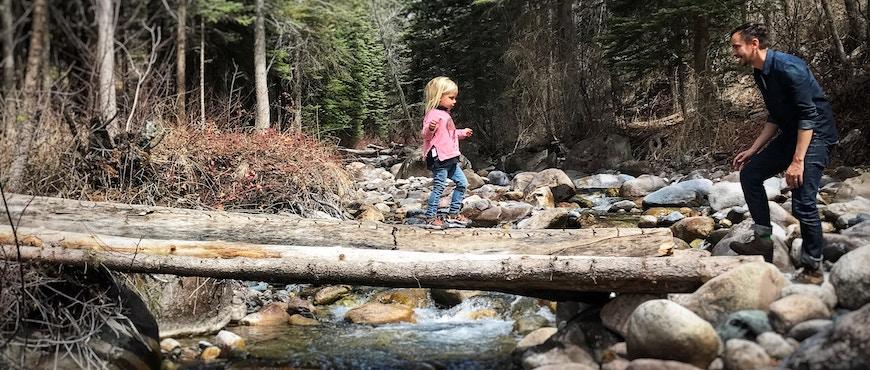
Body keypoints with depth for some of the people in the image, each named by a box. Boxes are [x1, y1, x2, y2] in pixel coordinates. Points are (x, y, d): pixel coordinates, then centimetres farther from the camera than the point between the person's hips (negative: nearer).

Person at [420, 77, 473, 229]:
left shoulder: (446, 114, 19)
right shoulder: (433, 114, -14)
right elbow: (426, 135, -23)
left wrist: (462, 133, 38)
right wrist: (430, 128, -43)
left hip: (450, 158, 10)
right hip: (439, 158, -10)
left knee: (462, 183, 12)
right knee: (439, 186, -5)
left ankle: (453, 214, 21)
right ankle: (430, 217, 6)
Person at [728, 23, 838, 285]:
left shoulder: (787, 67, -22)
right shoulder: (760, 74, 7)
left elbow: (808, 115, -25)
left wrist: (797, 161, -28)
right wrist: (752, 151, 13)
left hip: (815, 135, -10)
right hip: (791, 134, 10)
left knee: (803, 202, -15)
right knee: (750, 173, 7)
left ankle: (813, 269, -1)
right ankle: (763, 240, 11)